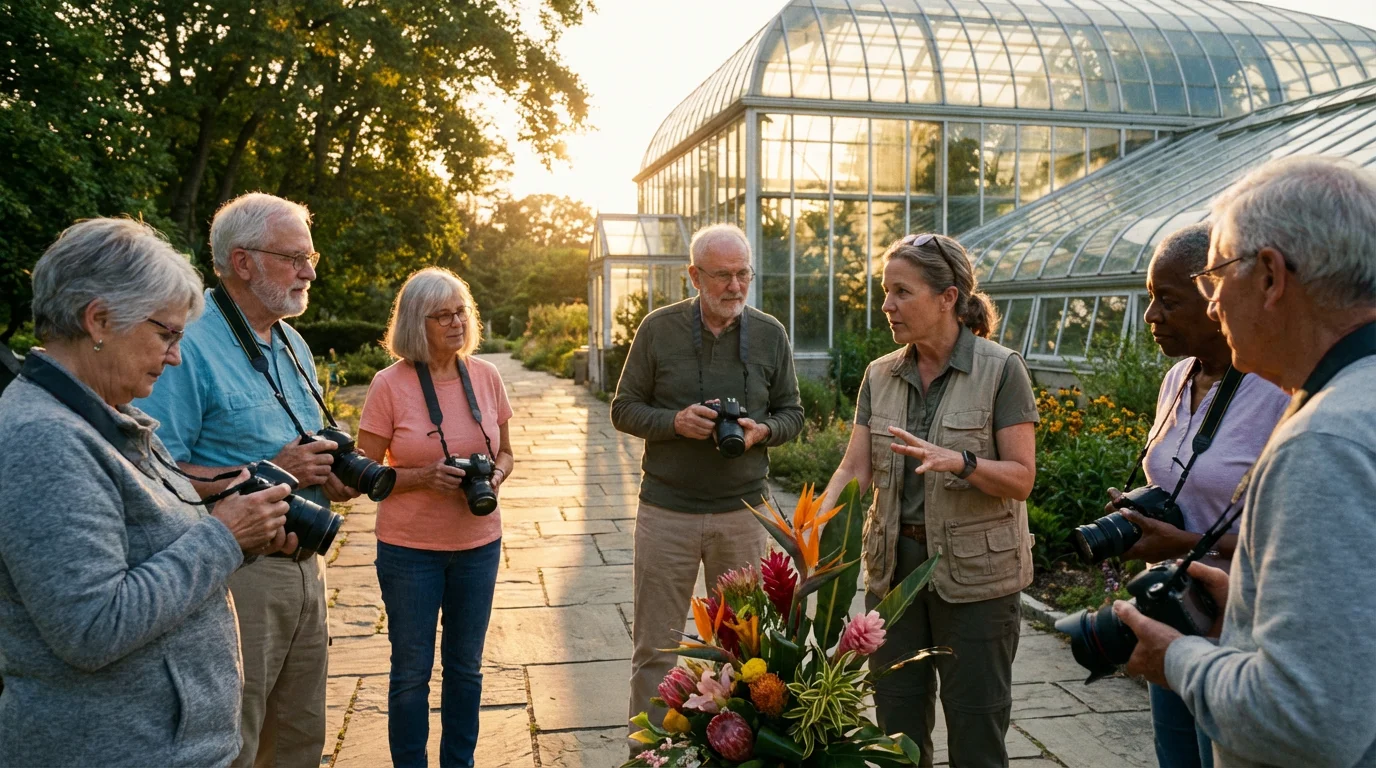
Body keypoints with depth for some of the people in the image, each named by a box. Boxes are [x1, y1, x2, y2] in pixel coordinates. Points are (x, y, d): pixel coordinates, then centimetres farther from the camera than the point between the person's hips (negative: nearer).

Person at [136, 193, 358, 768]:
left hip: (303, 565, 8)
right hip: (236, 573, -8)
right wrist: (270, 474, -23)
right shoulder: (190, 345, -15)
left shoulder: (293, 345, 13)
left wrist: (332, 479, 3)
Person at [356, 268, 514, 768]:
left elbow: (504, 452, 11)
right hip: (410, 547, -3)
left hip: (478, 543, 3)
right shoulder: (390, 384, -10)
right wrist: (425, 477, -22)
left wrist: (496, 475, -11)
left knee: (466, 666, 16)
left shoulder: (485, 376, 0)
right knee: (412, 671, 9)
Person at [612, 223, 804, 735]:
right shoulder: (659, 328, -2)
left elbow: (792, 413, 9)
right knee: (654, 646, 6)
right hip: (666, 509, -1)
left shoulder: (770, 334, 3)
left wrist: (763, 430, -13)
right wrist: (675, 421, -17)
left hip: (743, 510, 2)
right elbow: (624, 408, 2)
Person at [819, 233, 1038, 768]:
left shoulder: (1000, 370, -9)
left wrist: (958, 462, -29)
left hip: (974, 571, -4)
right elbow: (854, 470, -2)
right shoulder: (880, 376, 5)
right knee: (896, 723, 14)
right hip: (895, 565, 5)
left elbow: (1021, 478, -12)